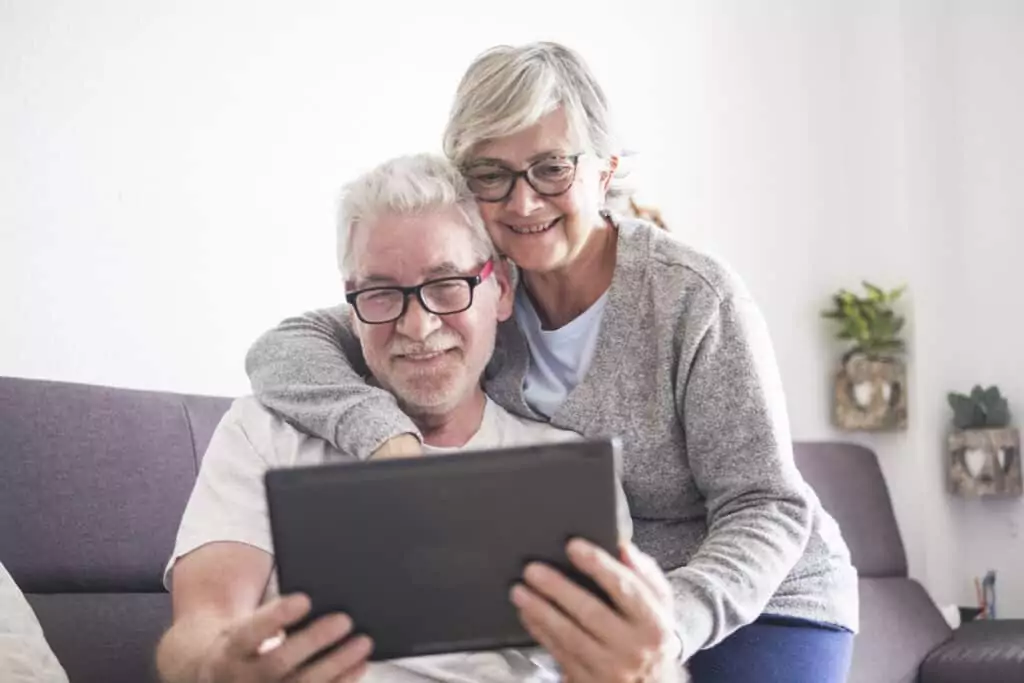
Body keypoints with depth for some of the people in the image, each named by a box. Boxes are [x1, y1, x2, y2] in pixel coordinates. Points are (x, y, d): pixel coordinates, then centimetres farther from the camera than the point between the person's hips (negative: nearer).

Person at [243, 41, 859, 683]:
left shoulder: (695, 299, -19)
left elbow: (764, 509, -20)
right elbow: (284, 347, -13)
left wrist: (675, 621, -41)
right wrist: (383, 432, -34)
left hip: (755, 605, -3)